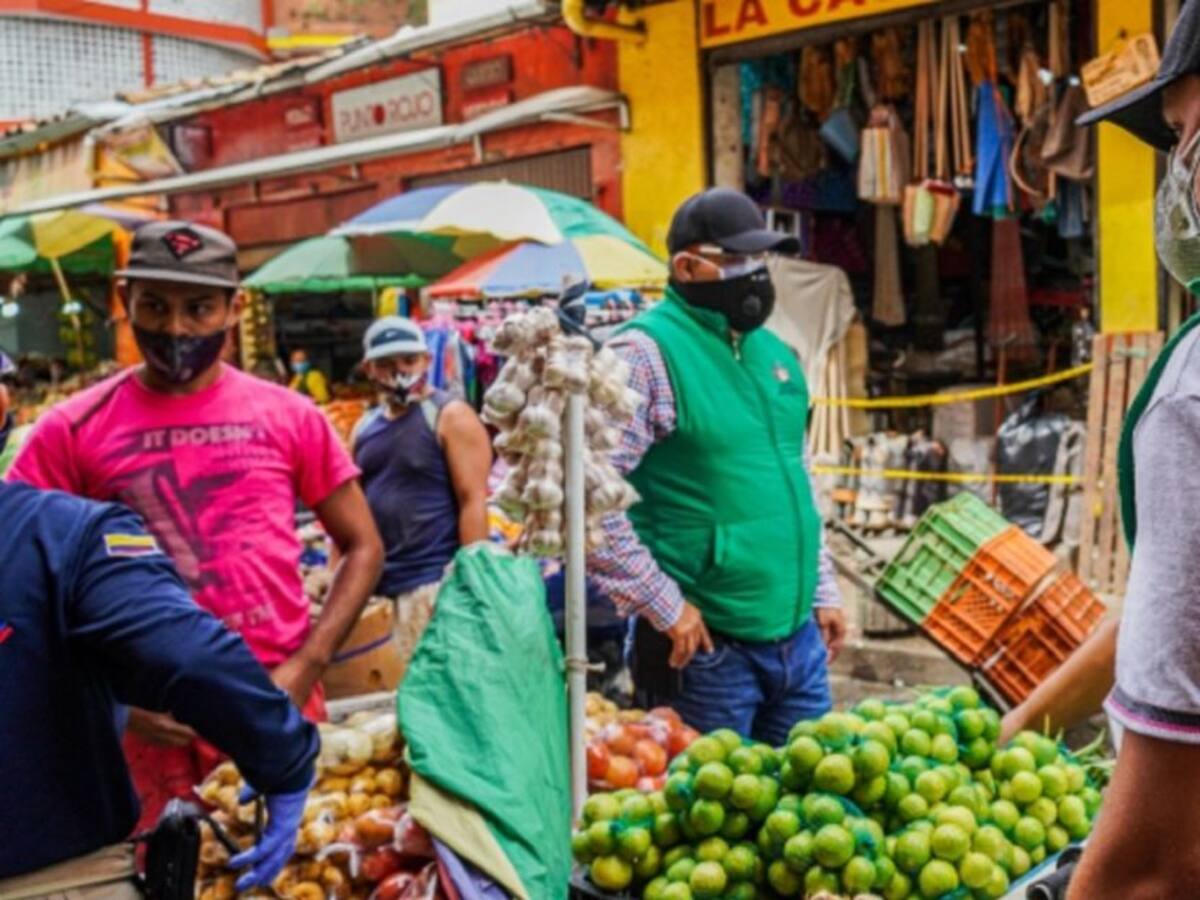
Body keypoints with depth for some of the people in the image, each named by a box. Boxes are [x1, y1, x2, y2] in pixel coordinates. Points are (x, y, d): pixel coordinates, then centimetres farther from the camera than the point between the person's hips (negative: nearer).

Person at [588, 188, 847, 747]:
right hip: (706, 644, -7)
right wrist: (663, 606, -17)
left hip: (799, 635, 7)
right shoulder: (647, 352, -13)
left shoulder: (773, 351, 12)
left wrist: (823, 591, 16)